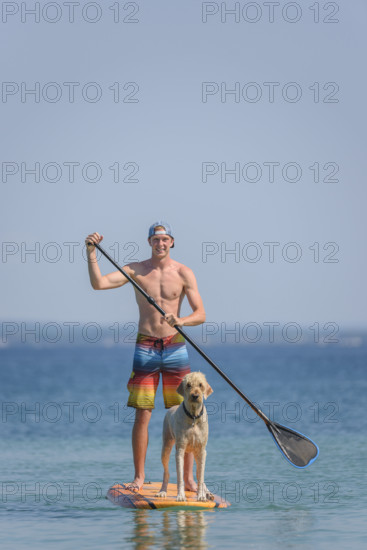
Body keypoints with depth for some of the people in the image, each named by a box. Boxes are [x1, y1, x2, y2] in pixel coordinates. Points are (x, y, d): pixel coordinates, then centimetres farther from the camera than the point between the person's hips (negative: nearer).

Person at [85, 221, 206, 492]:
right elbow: (99, 283, -10)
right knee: (142, 416, 0)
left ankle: (189, 478, 8)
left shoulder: (184, 273, -1)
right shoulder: (136, 270, 1)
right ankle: (139, 477, 9)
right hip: (145, 349, 0)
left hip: (175, 348, 0)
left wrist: (181, 321, -24)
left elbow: (201, 314, -5)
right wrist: (92, 253, -22)